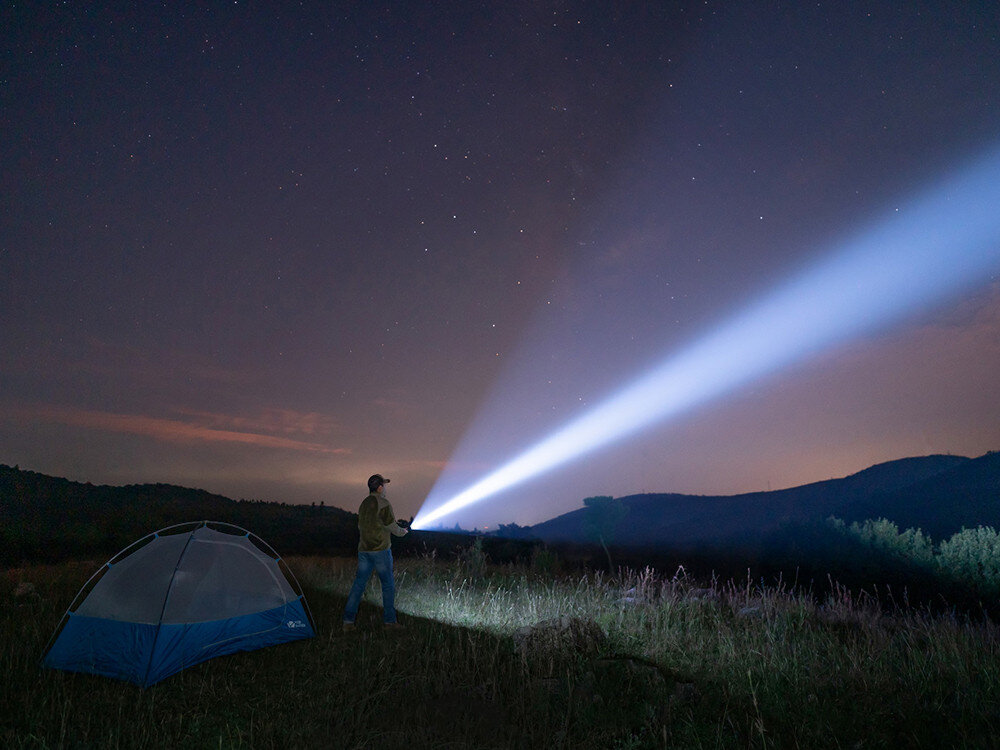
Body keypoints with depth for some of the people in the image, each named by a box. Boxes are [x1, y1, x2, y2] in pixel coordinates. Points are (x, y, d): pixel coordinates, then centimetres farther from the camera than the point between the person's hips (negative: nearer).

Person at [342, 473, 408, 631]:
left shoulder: (363, 504, 11)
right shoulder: (383, 503, -12)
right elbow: (392, 526, -10)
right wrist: (402, 531, 11)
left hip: (363, 549, 7)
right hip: (381, 549, -7)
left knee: (359, 583, 9)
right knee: (388, 584, 5)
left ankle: (348, 620, 6)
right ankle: (389, 621, 11)